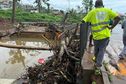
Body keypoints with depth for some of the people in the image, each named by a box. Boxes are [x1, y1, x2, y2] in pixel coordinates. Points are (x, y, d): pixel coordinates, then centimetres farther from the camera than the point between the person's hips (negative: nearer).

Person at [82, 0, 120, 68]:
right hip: (106, 34, 0)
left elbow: (83, 21, -2)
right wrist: (112, 27, -1)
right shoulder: (107, 10, 5)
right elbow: (118, 17, -3)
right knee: (102, 49, 16)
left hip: (96, 35, 0)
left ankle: (96, 60, 44)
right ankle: (98, 63, 13)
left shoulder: (92, 12, 1)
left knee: (96, 48, 24)